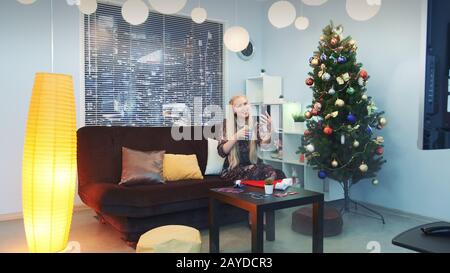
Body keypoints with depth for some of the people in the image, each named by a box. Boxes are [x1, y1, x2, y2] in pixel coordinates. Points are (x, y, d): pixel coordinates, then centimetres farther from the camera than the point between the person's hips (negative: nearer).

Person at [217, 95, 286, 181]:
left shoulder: (254, 124, 5)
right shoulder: (227, 125, 1)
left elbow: (264, 144, -12)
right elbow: (221, 152, -6)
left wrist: (268, 129, -31)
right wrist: (236, 137, -21)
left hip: (253, 165, 3)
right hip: (233, 169, -2)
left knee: (272, 172, -27)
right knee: (256, 172, -32)